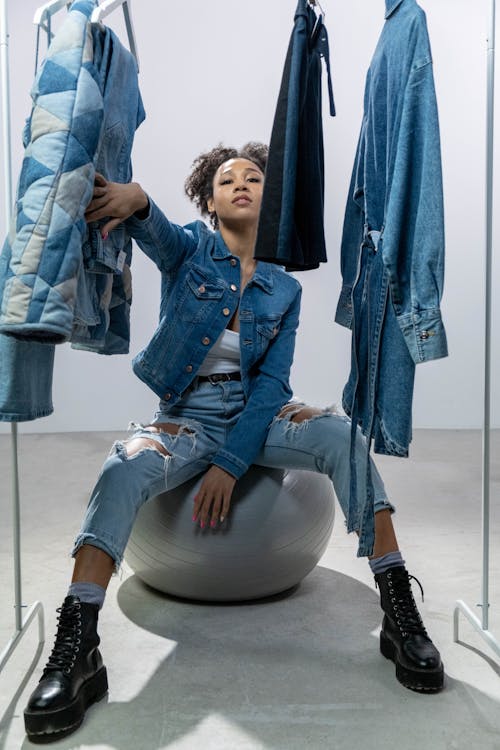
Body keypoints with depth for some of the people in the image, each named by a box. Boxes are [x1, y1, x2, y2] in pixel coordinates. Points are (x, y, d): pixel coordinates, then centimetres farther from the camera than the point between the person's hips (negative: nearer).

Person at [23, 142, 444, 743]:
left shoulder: (284, 289, 7)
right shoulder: (189, 249, 4)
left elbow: (272, 381, -4)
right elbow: (154, 230, -21)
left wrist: (231, 463, -16)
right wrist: (134, 197, -47)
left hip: (256, 415, 2)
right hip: (186, 417, -1)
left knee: (343, 436, -27)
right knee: (122, 470, -32)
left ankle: (399, 610, -24)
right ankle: (75, 651, -32)